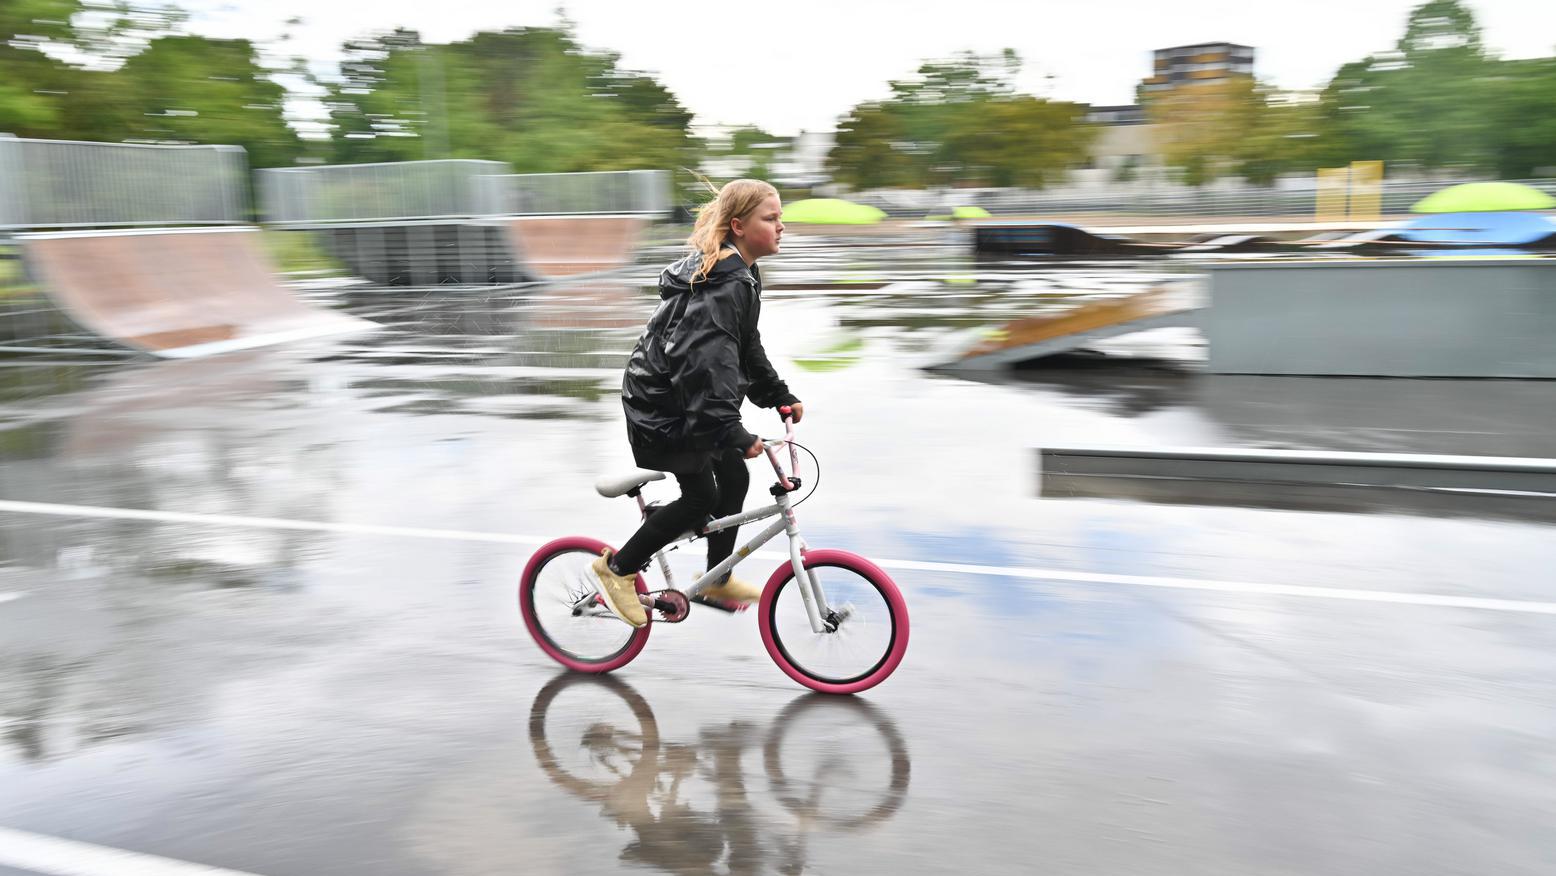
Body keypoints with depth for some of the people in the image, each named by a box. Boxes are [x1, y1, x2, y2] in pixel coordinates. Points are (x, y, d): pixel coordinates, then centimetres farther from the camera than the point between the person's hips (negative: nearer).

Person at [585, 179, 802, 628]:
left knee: (734, 477, 12)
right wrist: (734, 434, -36)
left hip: (681, 400, 10)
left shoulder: (737, 274, 9)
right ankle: (615, 569, 13)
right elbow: (709, 360, -33)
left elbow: (746, 347, 18)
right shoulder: (725, 285, -25)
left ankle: (717, 581, 28)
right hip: (664, 411, -10)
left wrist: (780, 395, 13)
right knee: (700, 497, -2)